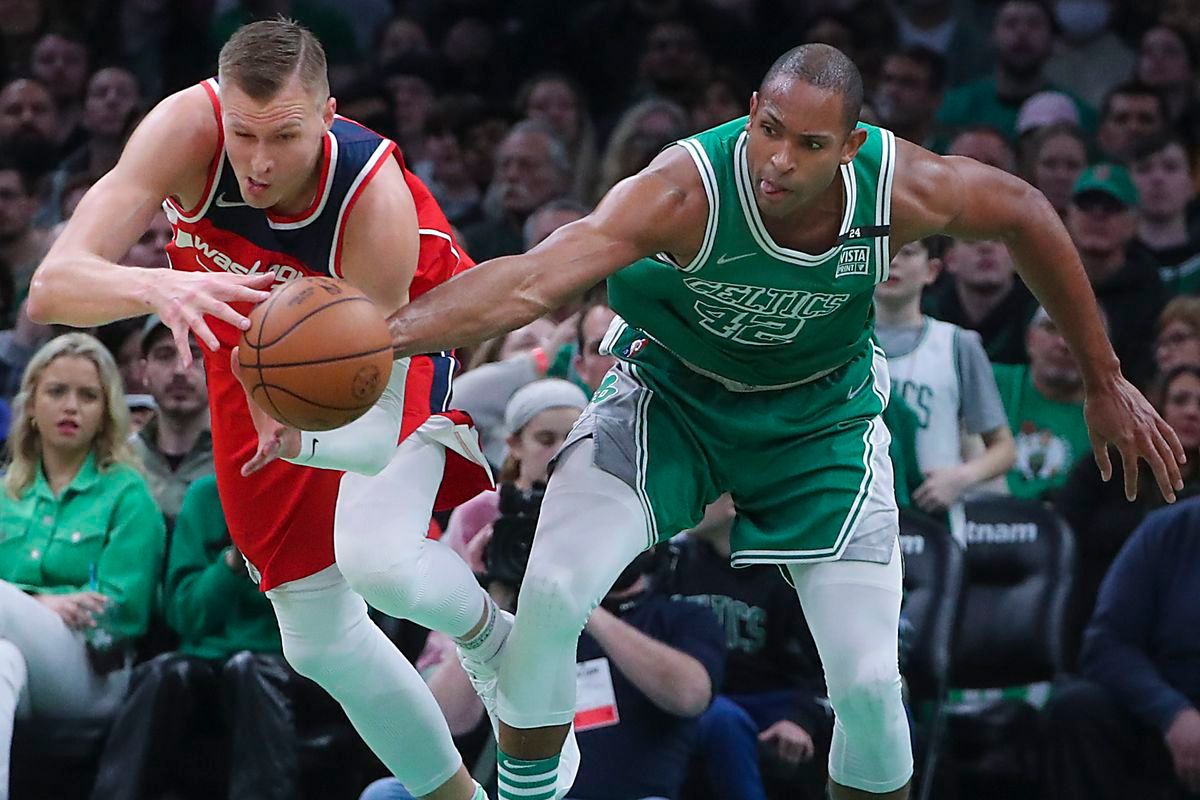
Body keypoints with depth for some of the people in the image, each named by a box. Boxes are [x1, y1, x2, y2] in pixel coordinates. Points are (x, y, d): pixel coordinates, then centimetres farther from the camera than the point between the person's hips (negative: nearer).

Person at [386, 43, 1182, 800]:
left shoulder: (902, 186, -27)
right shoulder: (689, 188, -36)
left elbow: (1023, 213, -6)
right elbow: (531, 281, -47)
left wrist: (1104, 380, 1)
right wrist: (382, 334, -63)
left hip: (821, 417, 2)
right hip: (670, 393, -2)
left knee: (869, 681, -6)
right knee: (553, 592, -23)